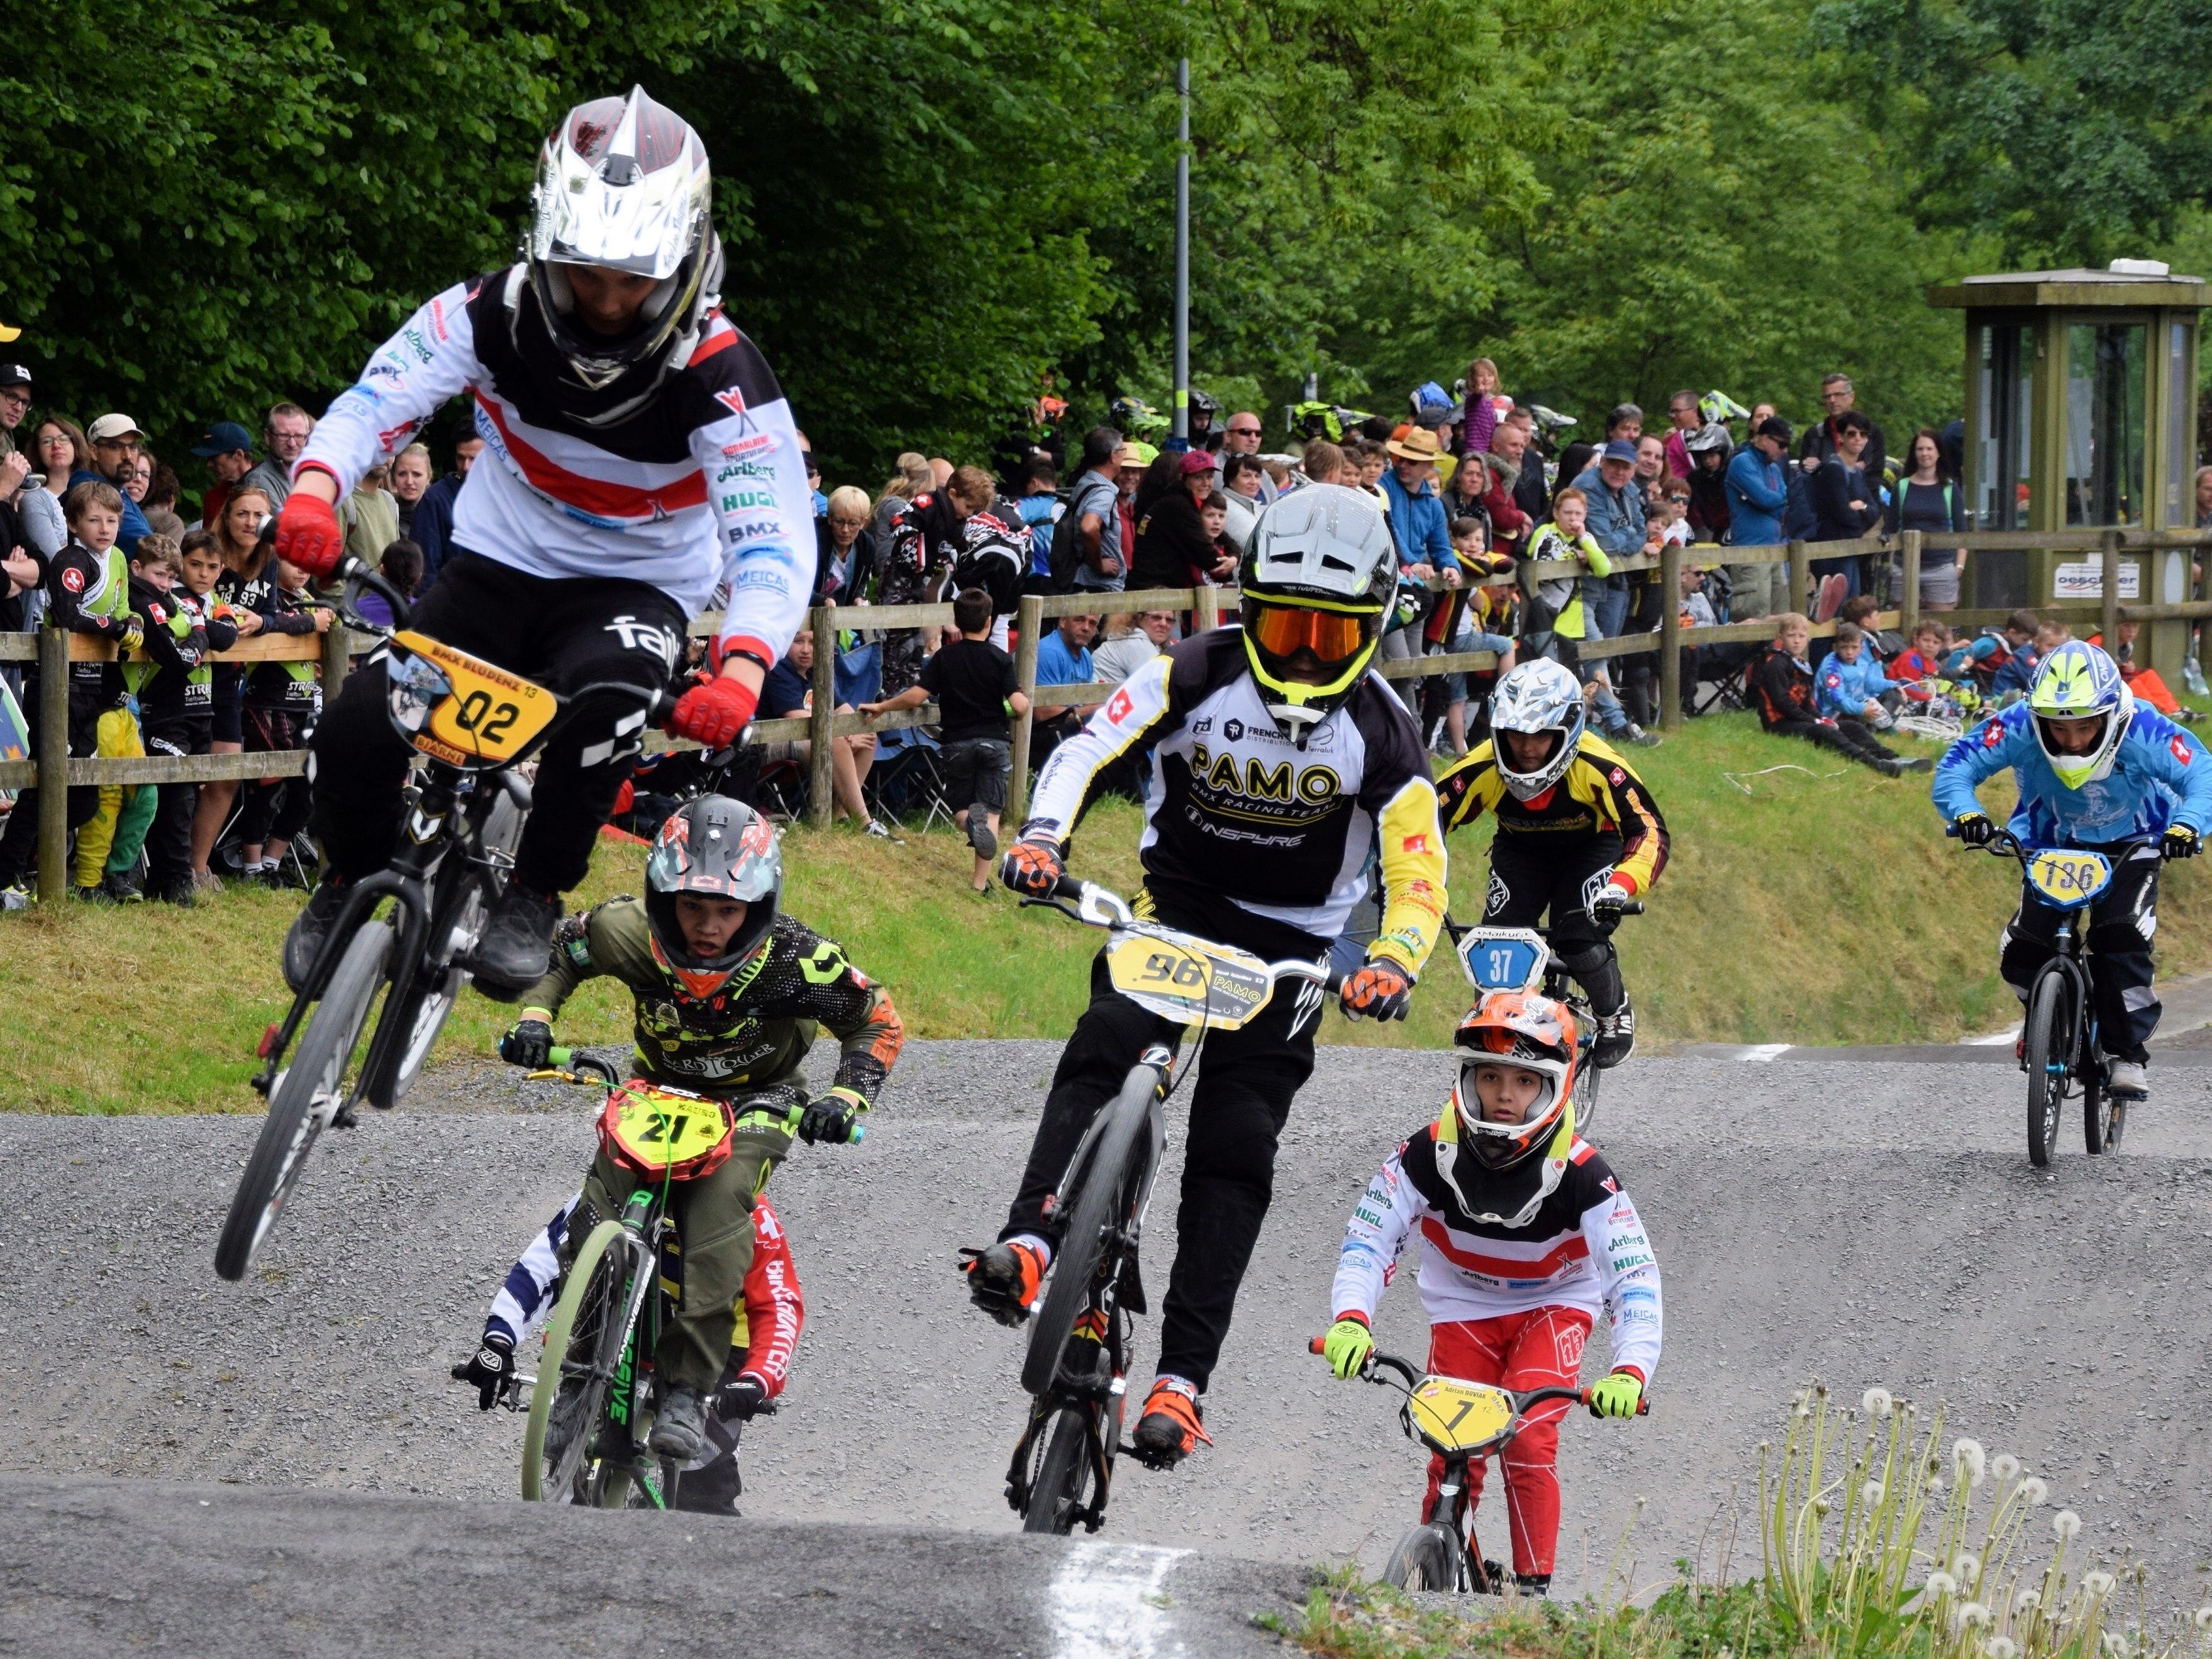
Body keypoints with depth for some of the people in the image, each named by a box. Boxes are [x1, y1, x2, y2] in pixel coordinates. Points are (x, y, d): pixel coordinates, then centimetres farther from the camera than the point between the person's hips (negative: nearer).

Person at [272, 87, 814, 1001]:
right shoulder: (495, 314, -18)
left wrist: (741, 667, -53)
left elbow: (775, 544, -33)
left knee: (602, 696, -38)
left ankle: (534, 896, -15)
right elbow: (376, 401, -24)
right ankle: (352, 882, 14)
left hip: (635, 589, -2)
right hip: (500, 563, 2)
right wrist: (314, 490, -47)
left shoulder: (718, 377, -26)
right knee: (358, 728, -19)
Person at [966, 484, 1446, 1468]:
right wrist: (1043, 837, -39)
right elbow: (1089, 748, -20)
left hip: (1291, 944, 0)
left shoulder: (1379, 733, -11)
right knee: (1102, 1052, -29)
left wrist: (1393, 963, -33)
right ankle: (1029, 1245, -41)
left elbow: (1420, 879, -12)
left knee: (1234, 1154, -11)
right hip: (1179, 903, 0)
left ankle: (1182, 1380, -13)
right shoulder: (1196, 676, -11)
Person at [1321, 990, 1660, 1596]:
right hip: (1463, 1307, 2)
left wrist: (1631, 1371, -48)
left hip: (1553, 1304, -2)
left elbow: (1636, 1278, -31)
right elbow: (1367, 1240, -24)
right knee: (1454, 1457, -12)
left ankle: (1534, 1586, -11)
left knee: (1528, 1440, -23)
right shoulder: (1431, 1153, -23)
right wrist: (1350, 1319, -44)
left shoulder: (1581, 1174, -27)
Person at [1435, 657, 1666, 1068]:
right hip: (1520, 850, 3)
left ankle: (1615, 1017, 8)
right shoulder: (1483, 769, -29)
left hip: (1591, 846, -3)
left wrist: (1622, 884, -52)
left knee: (1582, 941, -22)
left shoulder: (1598, 767, -34)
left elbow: (1649, 831, -34)